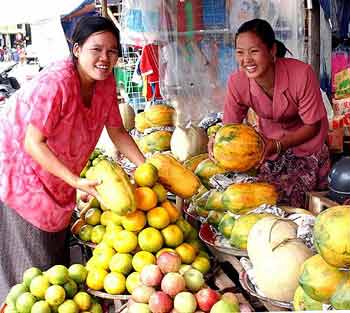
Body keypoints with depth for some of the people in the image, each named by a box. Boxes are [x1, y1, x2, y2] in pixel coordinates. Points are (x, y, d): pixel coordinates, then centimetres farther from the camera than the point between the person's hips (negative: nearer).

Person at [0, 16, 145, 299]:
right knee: (33, 267, 2)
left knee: (57, 254, 21)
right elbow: (33, 143, -30)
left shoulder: (106, 82, -7)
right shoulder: (56, 82, -31)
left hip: (57, 178, 8)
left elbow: (117, 132, 2)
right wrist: (77, 182, -37)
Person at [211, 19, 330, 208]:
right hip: (270, 139, 3)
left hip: (305, 142, -2)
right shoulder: (236, 82, -24)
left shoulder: (301, 74, -33)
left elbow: (312, 126, -21)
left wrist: (276, 146, -34)